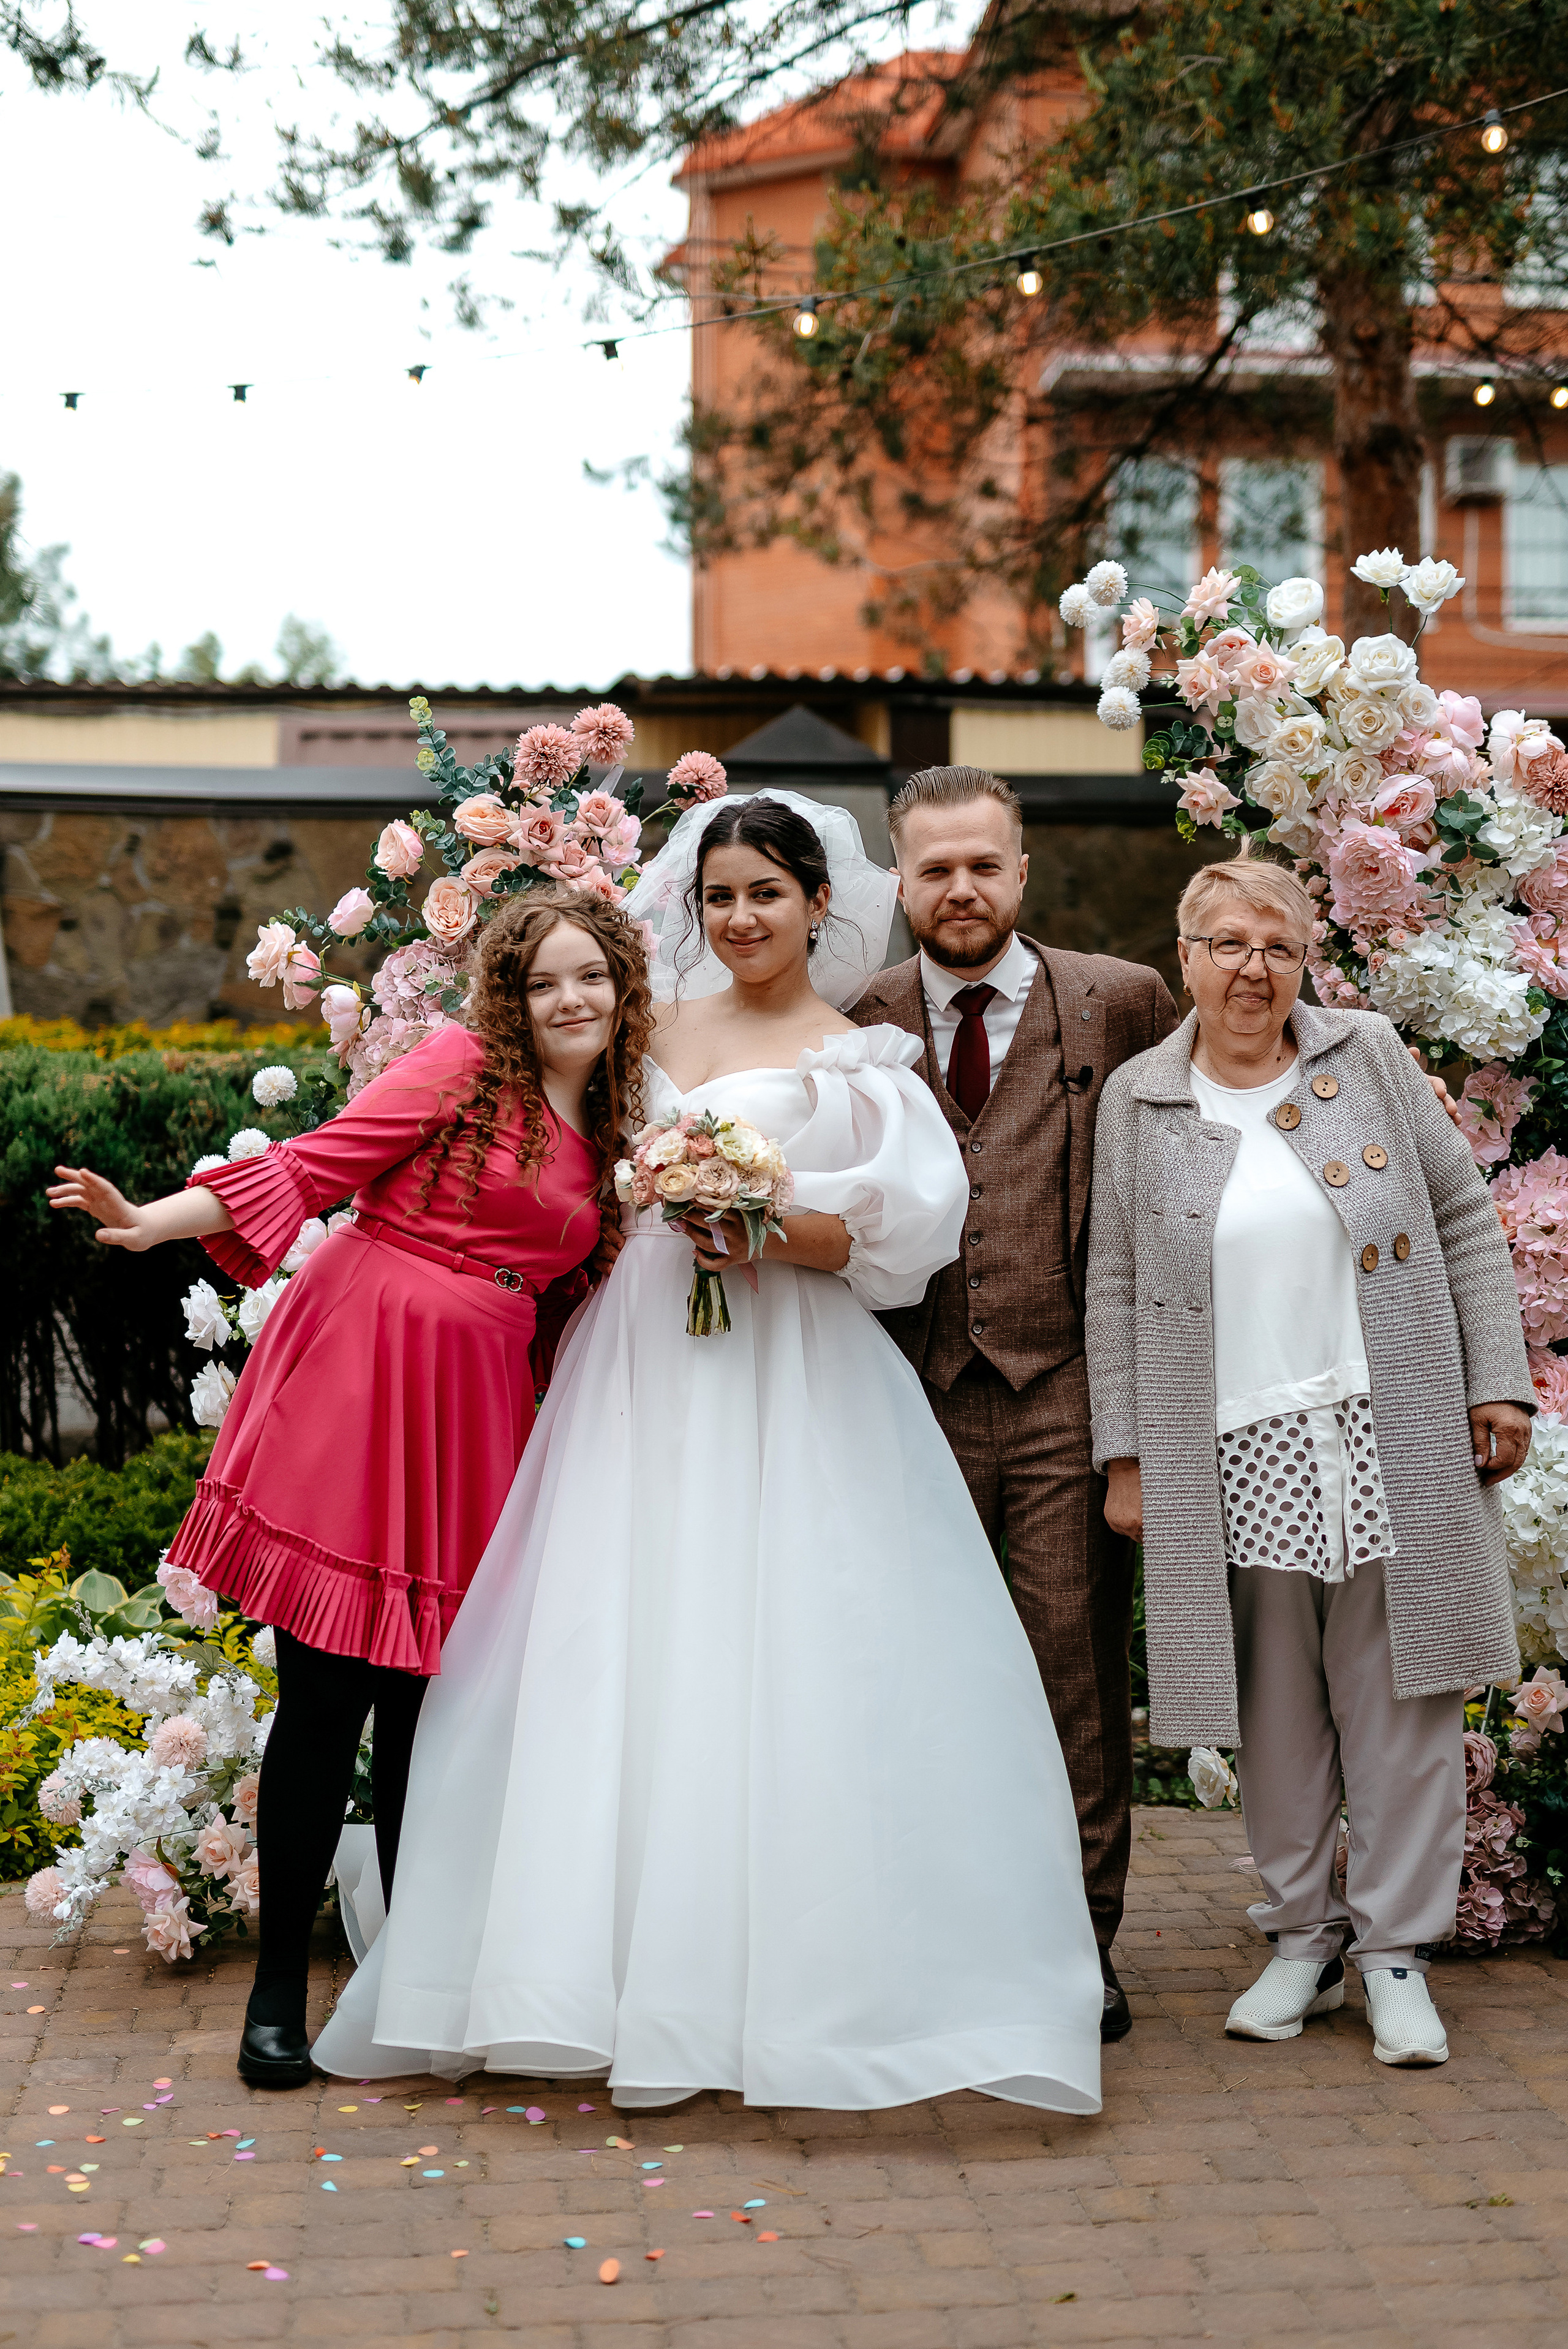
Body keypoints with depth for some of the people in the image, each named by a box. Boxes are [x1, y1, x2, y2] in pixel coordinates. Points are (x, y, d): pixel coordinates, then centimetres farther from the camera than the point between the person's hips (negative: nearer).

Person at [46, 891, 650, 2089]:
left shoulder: (608, 1137, 17)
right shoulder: (462, 1065, 0)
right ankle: (280, 1982, 6)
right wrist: (155, 1221, -17)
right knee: (324, 1694, -5)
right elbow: (313, 1165, -6)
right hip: (355, 1371, -5)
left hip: (476, 1404, 5)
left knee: (427, 1699, 5)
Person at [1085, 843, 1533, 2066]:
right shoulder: (1138, 1101, 6)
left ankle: (1396, 1947, 15)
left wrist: (1500, 1382, 2)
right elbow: (1115, 1284, 7)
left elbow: (1465, 1220, 8)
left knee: (1398, 1694, 4)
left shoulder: (1371, 1057, 6)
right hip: (1236, 1457, 0)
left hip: (1393, 1441, 0)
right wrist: (1125, 1453, 3)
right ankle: (1303, 1934, 22)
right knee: (1276, 1704, 7)